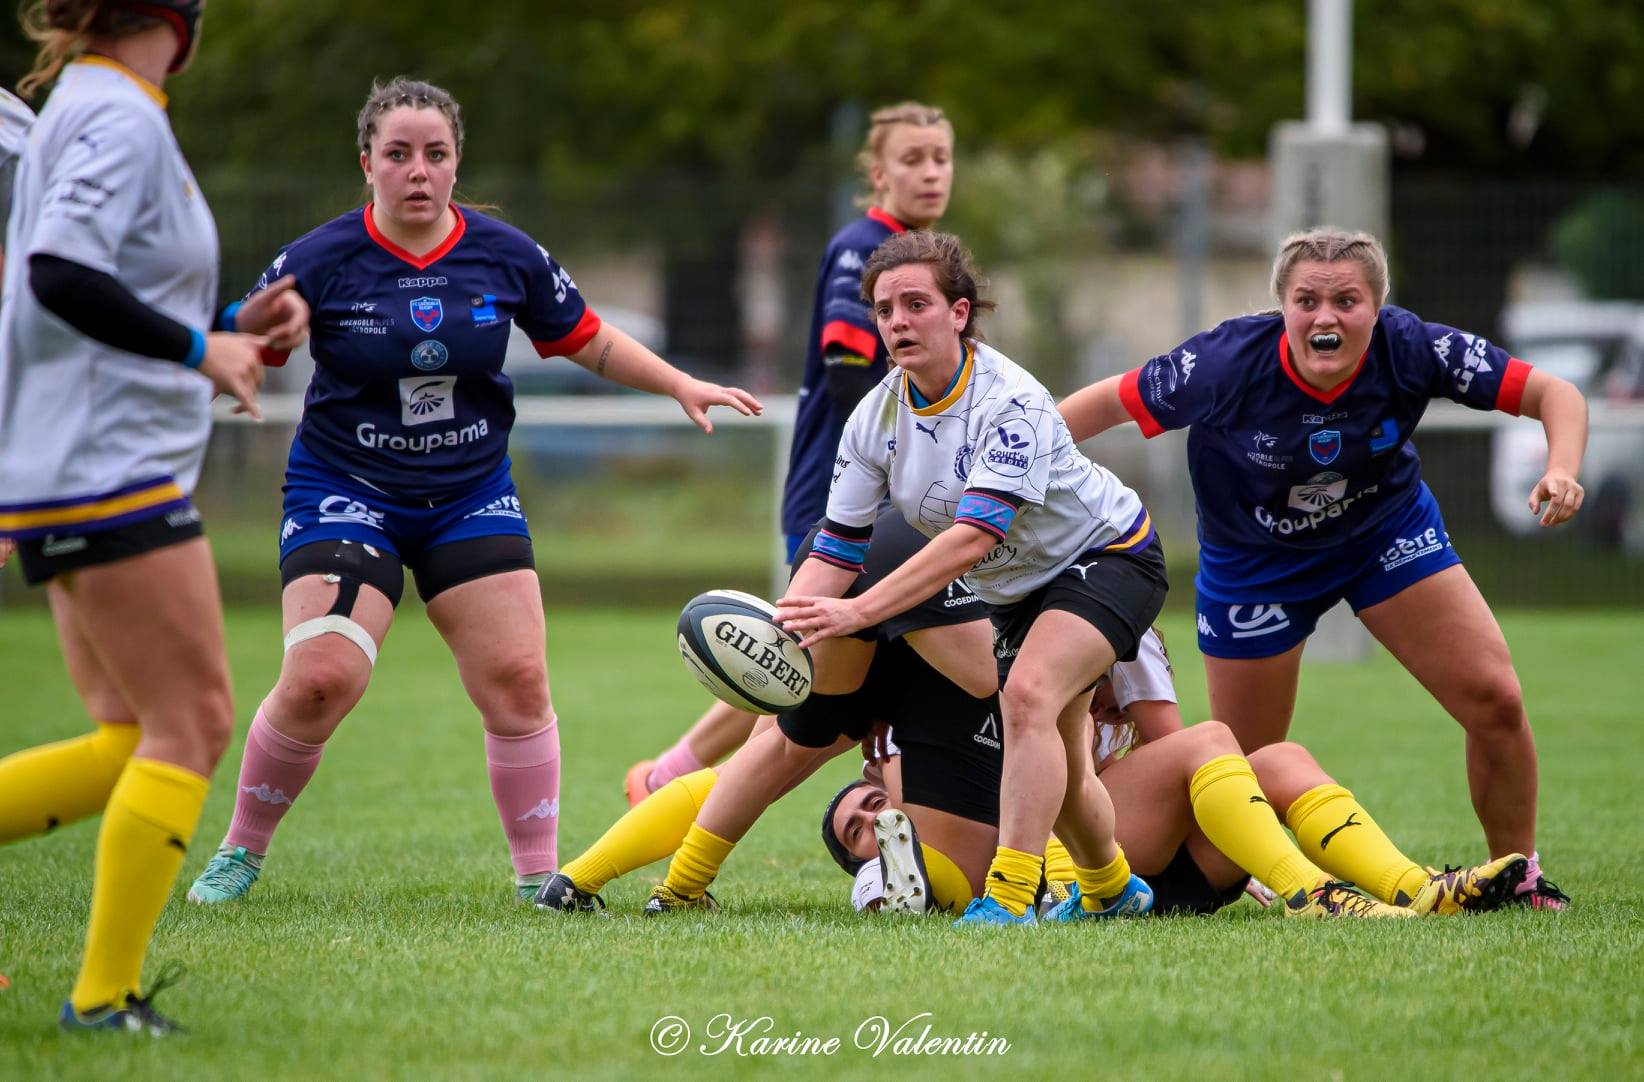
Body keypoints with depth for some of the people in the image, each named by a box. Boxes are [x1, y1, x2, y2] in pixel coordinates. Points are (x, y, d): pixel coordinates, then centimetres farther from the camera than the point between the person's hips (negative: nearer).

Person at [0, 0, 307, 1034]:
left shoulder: (89, 115, 18)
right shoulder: (121, 118, -12)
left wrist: (234, 324, 12)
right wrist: (201, 350, -16)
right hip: (109, 474, -10)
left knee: (132, 742, 10)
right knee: (192, 723, -4)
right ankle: (105, 993, -3)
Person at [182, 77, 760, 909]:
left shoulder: (506, 256, -3)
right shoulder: (320, 262, -12)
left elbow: (586, 339, 12)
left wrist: (681, 385, 8)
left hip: (472, 495, 3)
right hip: (344, 492, -3)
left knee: (517, 681, -5)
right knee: (318, 682, -17)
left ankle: (539, 874, 9)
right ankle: (240, 853, 5)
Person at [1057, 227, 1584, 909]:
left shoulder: (1408, 349, -28)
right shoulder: (1227, 363, -33)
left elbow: (1554, 394, -22)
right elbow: (1104, 404, -21)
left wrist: (1562, 471, -41)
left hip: (1387, 532, 2)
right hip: (1254, 562, -2)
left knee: (1495, 700, -9)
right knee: (1244, 764, 5)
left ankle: (1519, 877, 13)